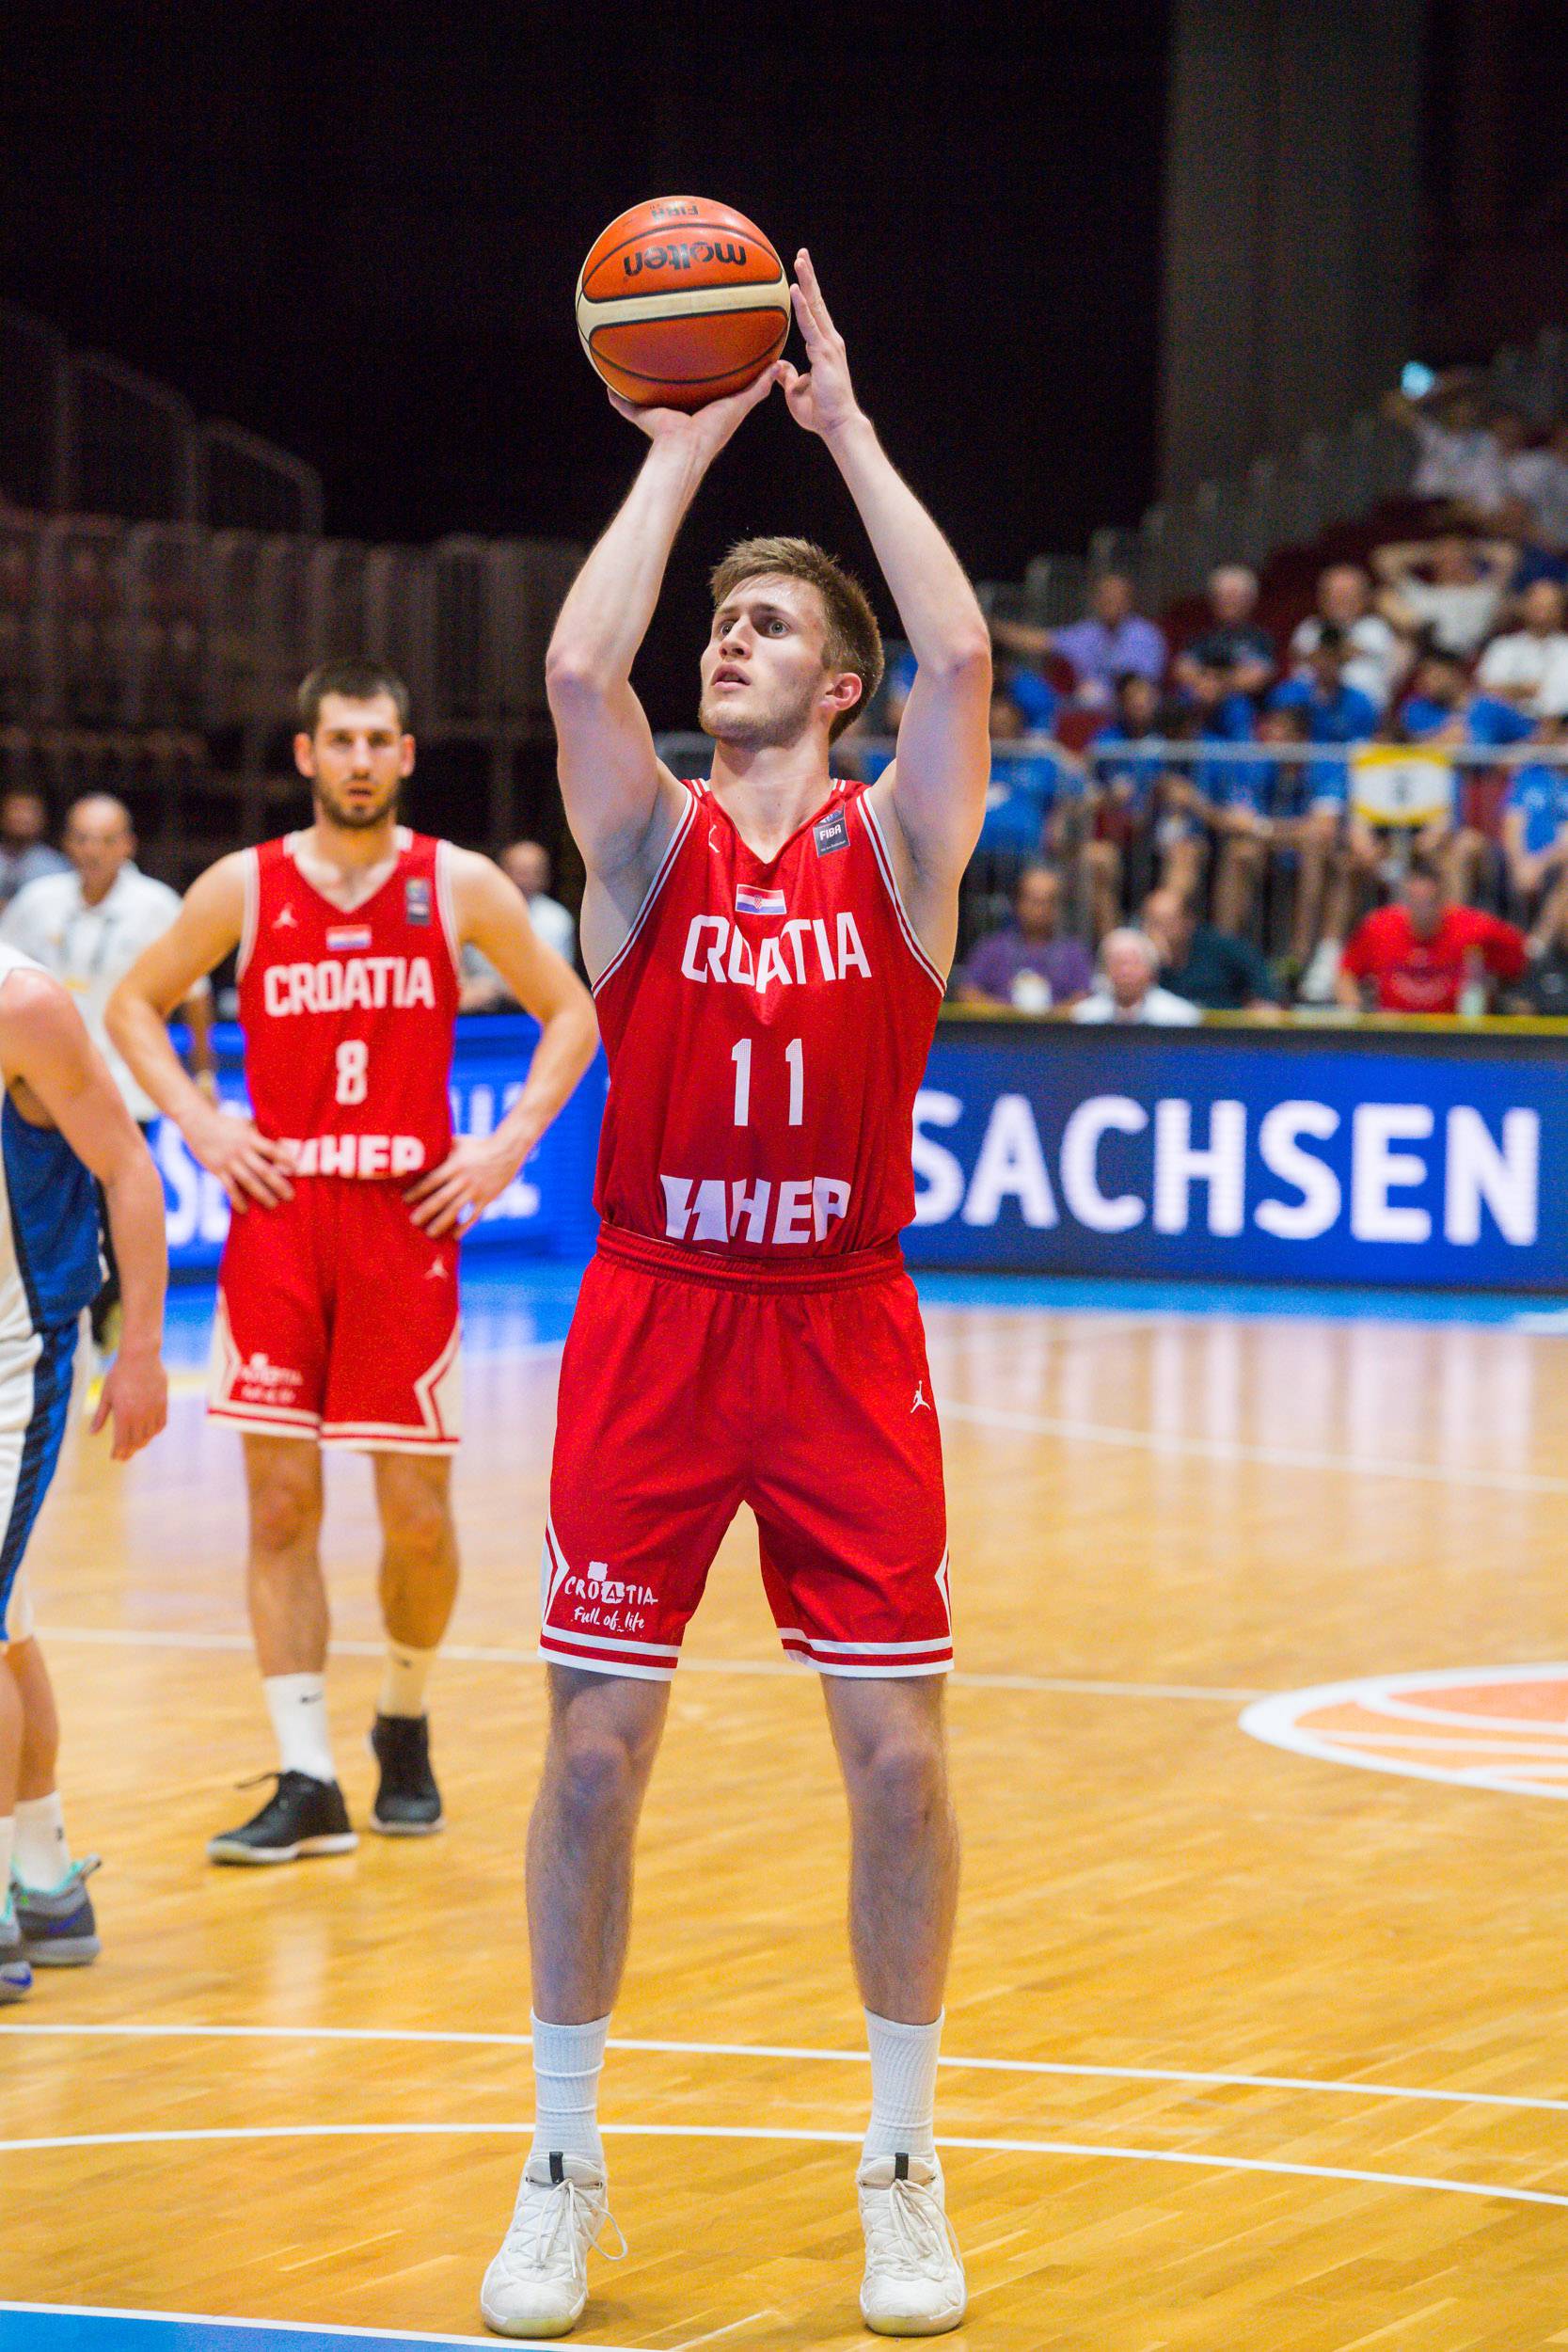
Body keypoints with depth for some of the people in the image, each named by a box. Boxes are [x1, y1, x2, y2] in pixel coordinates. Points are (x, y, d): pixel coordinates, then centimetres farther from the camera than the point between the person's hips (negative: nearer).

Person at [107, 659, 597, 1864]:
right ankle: (308, 1782, 1)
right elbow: (134, 1006, 14)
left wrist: (510, 1143, -1)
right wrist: (199, 1123, 1)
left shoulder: (459, 886, 1)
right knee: (281, 1505, -2)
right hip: (278, 1221, 1)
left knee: (418, 1511, 0)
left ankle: (406, 1724, 27)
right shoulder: (243, 888, 3)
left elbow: (572, 1012, 10)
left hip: (407, 1223, -1)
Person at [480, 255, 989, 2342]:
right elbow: (576, 666, -15)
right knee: (594, 1750, -1)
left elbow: (962, 654, -15)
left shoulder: (898, 843, 2)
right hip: (652, 1324, 1)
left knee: (898, 1750, -2)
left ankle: (904, 2168, 13)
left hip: (842, 1334, 0)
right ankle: (564, 2167, 12)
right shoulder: (649, 838, 4)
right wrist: (685, 449, -9)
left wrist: (845, 425, -10)